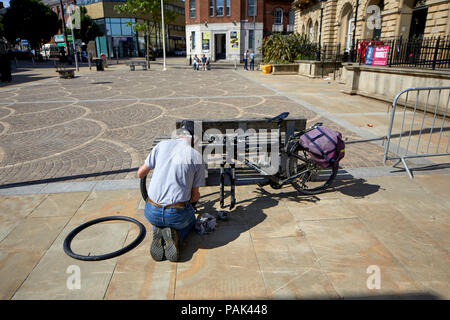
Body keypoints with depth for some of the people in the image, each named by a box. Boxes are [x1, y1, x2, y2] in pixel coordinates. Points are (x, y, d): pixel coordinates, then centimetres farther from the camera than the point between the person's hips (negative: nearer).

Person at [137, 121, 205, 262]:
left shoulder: (162, 145, 1)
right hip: (177, 214, -3)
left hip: (152, 212, 3)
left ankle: (158, 233, 4)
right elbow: (195, 197, 3)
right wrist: (196, 196, 28)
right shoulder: (197, 157, -4)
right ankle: (175, 235, 1)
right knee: (190, 221, 35)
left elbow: (140, 173, 10)